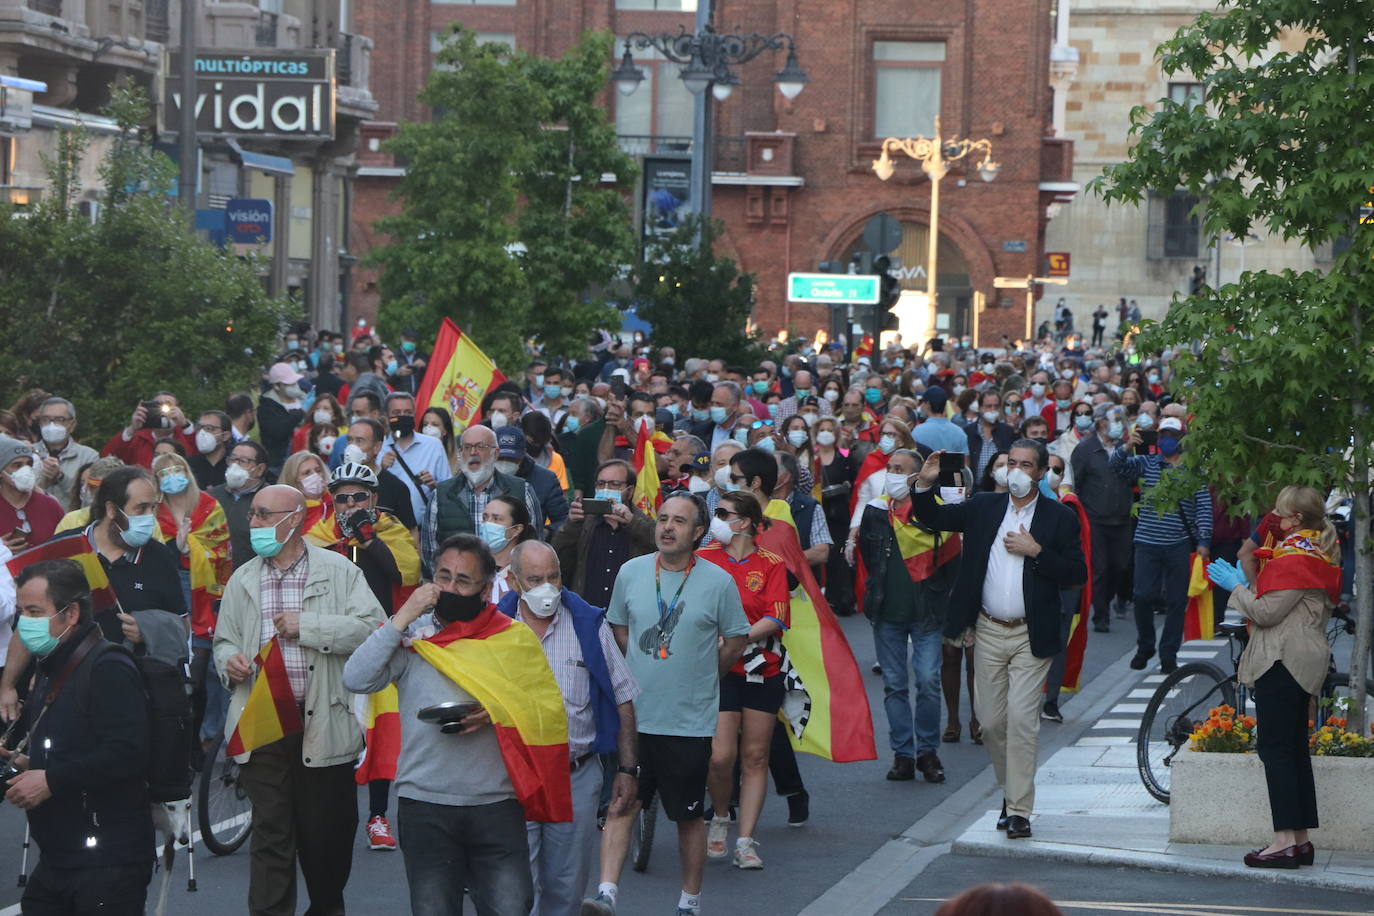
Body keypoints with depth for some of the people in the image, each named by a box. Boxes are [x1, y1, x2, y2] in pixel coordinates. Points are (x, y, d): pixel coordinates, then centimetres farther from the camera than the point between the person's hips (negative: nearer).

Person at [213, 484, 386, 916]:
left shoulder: (338, 571, 1)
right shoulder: (242, 580, 15)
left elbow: (372, 627, -10)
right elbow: (224, 640, 19)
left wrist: (306, 626, -14)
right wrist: (229, 659, -4)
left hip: (324, 723, -2)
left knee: (326, 831, 6)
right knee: (270, 832, -2)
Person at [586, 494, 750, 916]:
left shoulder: (718, 582, -6)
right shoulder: (631, 573, 2)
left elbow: (736, 640, 6)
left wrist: (700, 677, 9)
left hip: (690, 721, -2)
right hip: (635, 716, 2)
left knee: (689, 816, 8)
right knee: (622, 804, -8)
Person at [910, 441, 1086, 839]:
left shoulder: (1059, 518, 0)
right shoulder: (984, 507, 8)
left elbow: (1078, 573, -4)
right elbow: (932, 518, 13)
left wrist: (1036, 551, -15)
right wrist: (926, 485, -7)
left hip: (1031, 637, -3)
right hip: (989, 633, 4)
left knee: (1022, 721, -9)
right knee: (991, 721, 7)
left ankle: (1019, 810, -4)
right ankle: (1010, 793, 26)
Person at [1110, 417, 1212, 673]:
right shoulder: (1146, 464, 8)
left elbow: (1204, 507, 1)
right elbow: (1117, 466, -5)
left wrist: (1203, 540, -7)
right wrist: (1127, 447, -24)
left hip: (1179, 545, 0)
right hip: (1148, 543, 0)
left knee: (1177, 601, 2)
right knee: (1143, 596, -6)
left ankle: (1168, 656, 11)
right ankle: (1145, 647, 16)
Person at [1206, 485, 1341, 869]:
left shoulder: (1295, 557, -17)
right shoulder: (1319, 554, 16)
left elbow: (1266, 611, -18)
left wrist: (1236, 586, -4)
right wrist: (1246, 582, 12)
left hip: (1283, 661, -11)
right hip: (1304, 662, 11)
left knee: (1275, 749, -10)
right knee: (1295, 749, 12)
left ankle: (1286, 841, -14)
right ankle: (1300, 840, 14)